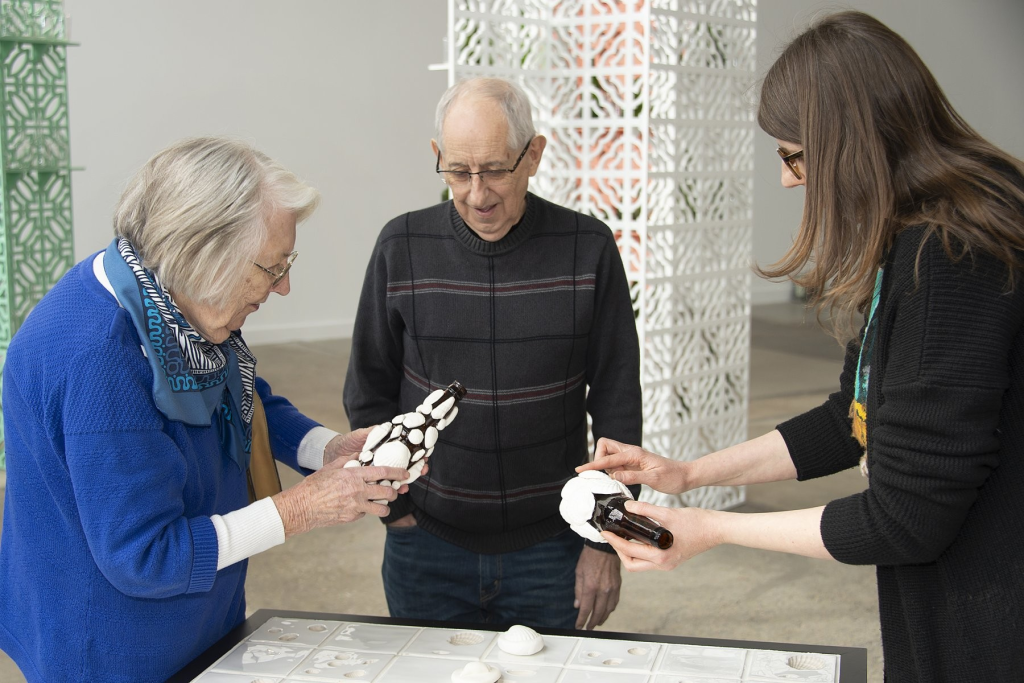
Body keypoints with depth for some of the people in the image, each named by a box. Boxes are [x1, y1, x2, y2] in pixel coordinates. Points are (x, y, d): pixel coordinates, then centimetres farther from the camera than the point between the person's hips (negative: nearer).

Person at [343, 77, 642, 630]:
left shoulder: (588, 248, -6)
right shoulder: (402, 247, -4)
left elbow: (616, 399, -2)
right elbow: (369, 393, 4)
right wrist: (395, 509, 0)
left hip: (551, 546, -1)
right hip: (427, 549, 1)